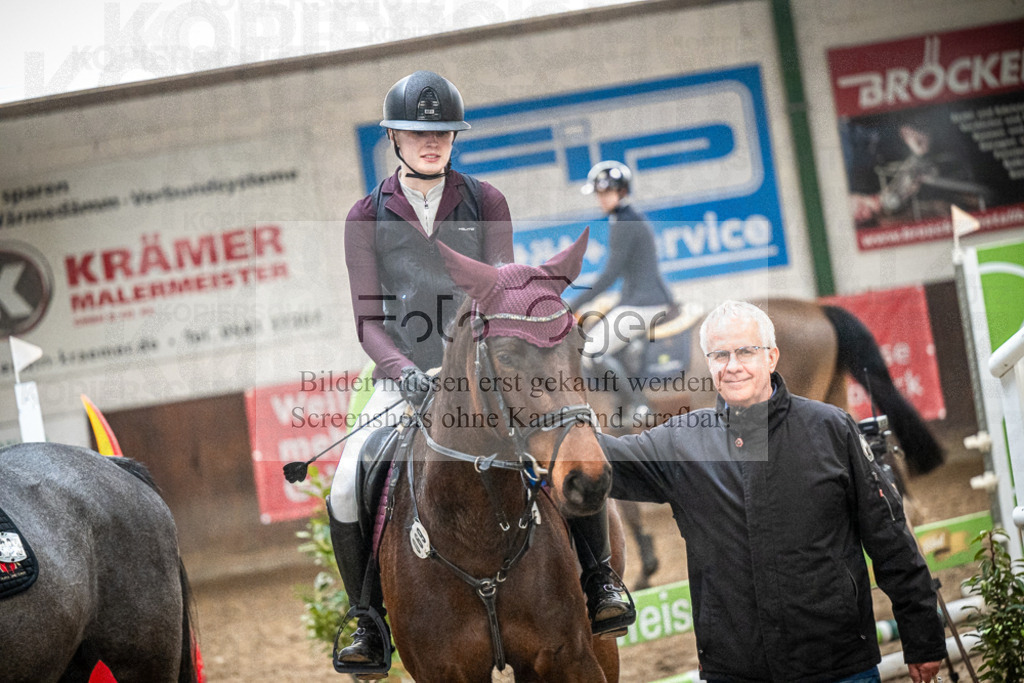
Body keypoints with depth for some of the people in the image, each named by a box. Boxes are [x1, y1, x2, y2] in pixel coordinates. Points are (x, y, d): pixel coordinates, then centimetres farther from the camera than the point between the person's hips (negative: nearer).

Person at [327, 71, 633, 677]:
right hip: (406, 381, 0)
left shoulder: (485, 202, 6)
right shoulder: (368, 218, 5)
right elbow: (368, 320, -1)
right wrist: (405, 372, -20)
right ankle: (372, 623, 2)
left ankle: (598, 577, 3)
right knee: (346, 492, -20)